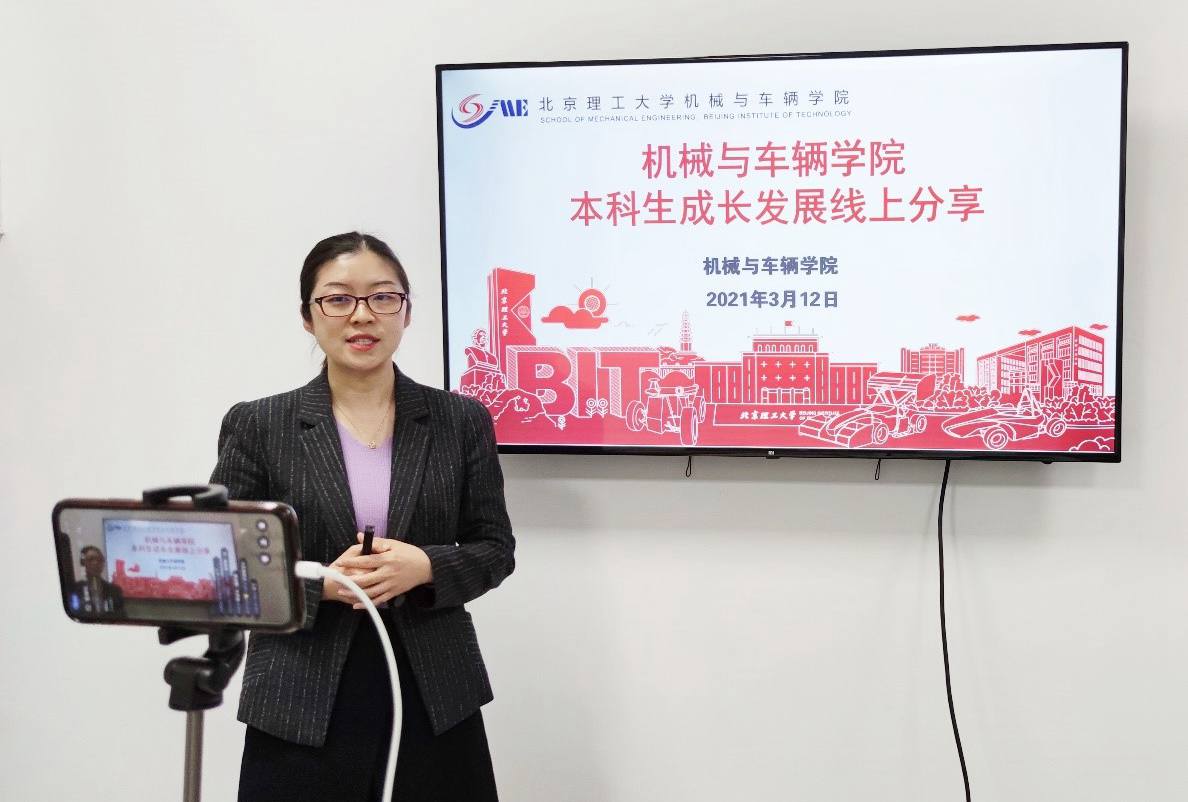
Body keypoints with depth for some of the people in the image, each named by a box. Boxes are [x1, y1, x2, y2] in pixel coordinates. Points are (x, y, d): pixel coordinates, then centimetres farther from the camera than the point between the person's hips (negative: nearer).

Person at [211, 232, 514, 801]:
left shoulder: (461, 421, 4)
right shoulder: (257, 427, 0)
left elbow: (495, 547, 6)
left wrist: (426, 566, -13)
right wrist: (319, 584, -16)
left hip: (435, 697, 1)